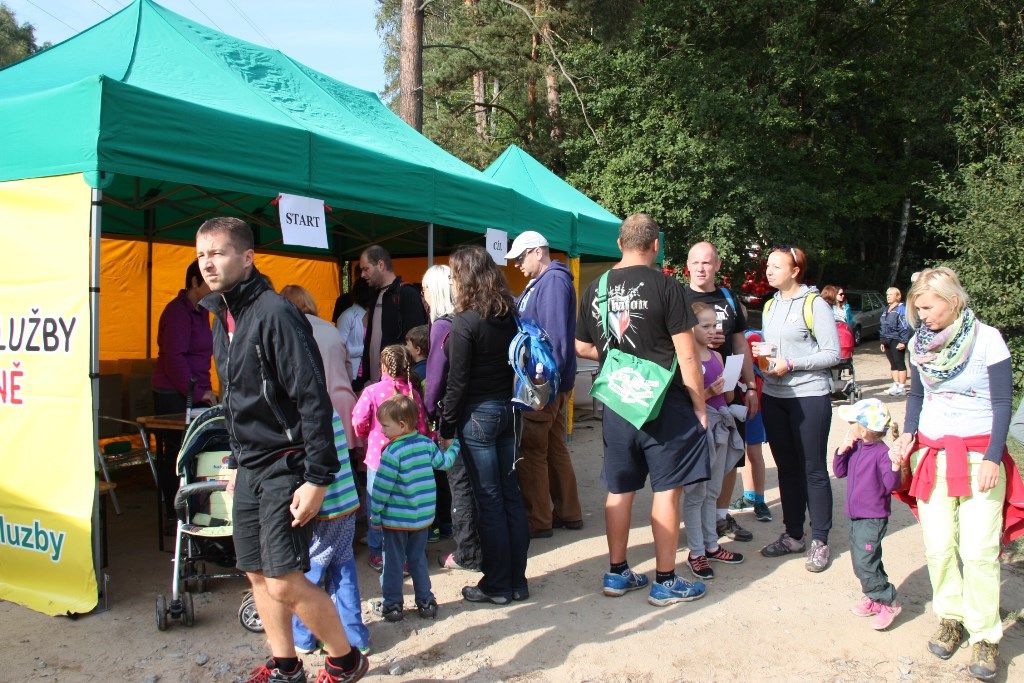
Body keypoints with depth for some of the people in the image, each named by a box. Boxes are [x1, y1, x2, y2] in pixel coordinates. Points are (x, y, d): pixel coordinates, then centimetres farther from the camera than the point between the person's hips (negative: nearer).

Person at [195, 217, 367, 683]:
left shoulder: (274, 313, -17)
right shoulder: (222, 319, 12)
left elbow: (313, 399, -20)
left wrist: (317, 479, -22)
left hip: (284, 465, -9)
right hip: (249, 466, 9)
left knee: (285, 581, -9)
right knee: (257, 574, 13)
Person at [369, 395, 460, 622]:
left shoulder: (392, 452, -19)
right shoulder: (427, 444, -3)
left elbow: (381, 488, -16)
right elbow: (444, 462, 13)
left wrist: (375, 516, -5)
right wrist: (454, 445, 31)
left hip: (396, 519, -5)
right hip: (423, 517, 6)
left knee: (393, 562, 10)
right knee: (418, 560, 18)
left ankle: (392, 605, 17)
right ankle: (426, 603, 22)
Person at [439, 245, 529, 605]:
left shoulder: (465, 322, -14)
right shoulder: (509, 316, 6)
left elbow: (457, 382, -13)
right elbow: (514, 365, 10)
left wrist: (445, 429, -6)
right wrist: (508, 404, 16)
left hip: (478, 414, -7)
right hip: (507, 410, 7)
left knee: (489, 500, 1)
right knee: (511, 495, 11)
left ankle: (497, 585, 11)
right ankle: (517, 579, 20)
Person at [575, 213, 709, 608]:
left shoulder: (595, 289, 4)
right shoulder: (664, 285, -11)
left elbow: (582, 348, 14)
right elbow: (687, 355, -11)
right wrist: (700, 408, -3)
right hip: (664, 403, -5)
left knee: (619, 490, 13)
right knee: (667, 490, 5)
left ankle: (617, 574, 24)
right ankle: (665, 582, 13)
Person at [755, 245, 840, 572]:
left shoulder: (814, 304, -7)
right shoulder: (770, 306, 14)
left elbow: (832, 353, -11)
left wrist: (791, 364, -17)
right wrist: (761, 352, 2)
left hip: (809, 396, -6)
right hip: (774, 397, 6)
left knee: (813, 470, 1)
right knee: (787, 468, 12)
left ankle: (820, 542, 12)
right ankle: (793, 535, 24)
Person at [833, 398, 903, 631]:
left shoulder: (882, 453, -20)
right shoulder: (855, 448, 3)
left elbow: (891, 485, -22)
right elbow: (840, 472, 10)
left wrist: (895, 467, -40)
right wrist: (842, 450, -4)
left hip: (873, 519, -9)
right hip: (855, 516, 9)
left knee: (864, 563, -8)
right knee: (861, 562, 17)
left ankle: (889, 603, 6)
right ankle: (873, 598, 32)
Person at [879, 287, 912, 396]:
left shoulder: (901, 309, -8)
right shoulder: (886, 310, 18)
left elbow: (906, 327, -14)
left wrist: (903, 342, -19)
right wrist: (882, 342, 20)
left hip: (897, 341, -8)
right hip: (887, 341, 8)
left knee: (900, 363, -4)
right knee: (893, 364, 12)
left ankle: (902, 387, -1)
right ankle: (896, 385, 17)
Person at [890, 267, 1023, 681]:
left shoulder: (987, 339, -10)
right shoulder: (919, 343, 4)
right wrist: (907, 434, 1)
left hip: (978, 455, -4)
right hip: (930, 453, 4)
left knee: (978, 550, -6)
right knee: (938, 545, 3)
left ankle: (985, 636, 5)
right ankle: (950, 618, 20)